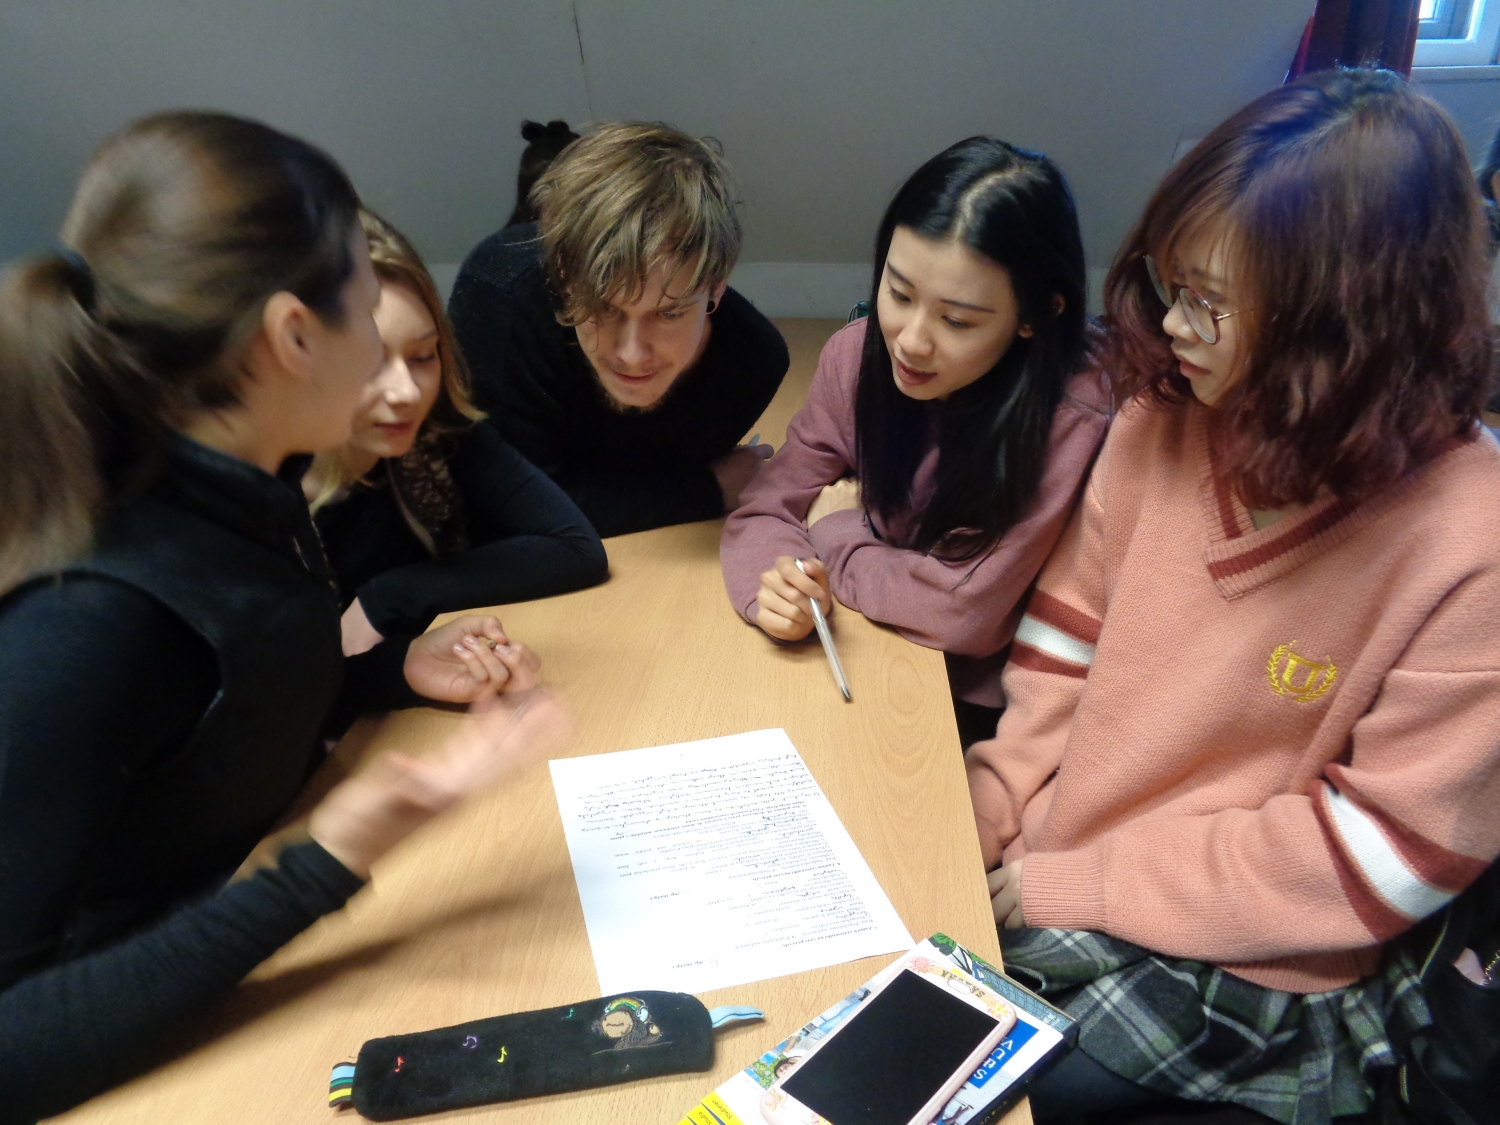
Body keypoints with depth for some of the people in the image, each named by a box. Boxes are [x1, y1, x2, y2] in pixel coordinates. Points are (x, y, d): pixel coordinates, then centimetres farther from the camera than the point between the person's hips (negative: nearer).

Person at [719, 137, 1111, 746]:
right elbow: (765, 513, -5)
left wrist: (836, 533, -11)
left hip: (977, 711, -4)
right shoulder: (857, 355, -10)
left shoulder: (1070, 415, -27)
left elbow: (968, 611, -23)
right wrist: (773, 587, -27)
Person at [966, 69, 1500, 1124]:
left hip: (1240, 966, -4)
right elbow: (1066, 634, 2)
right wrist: (988, 807, -8)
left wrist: (1087, 884, -16)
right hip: (1042, 871, 4)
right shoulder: (1165, 416, -7)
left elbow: (1385, 850, -17)